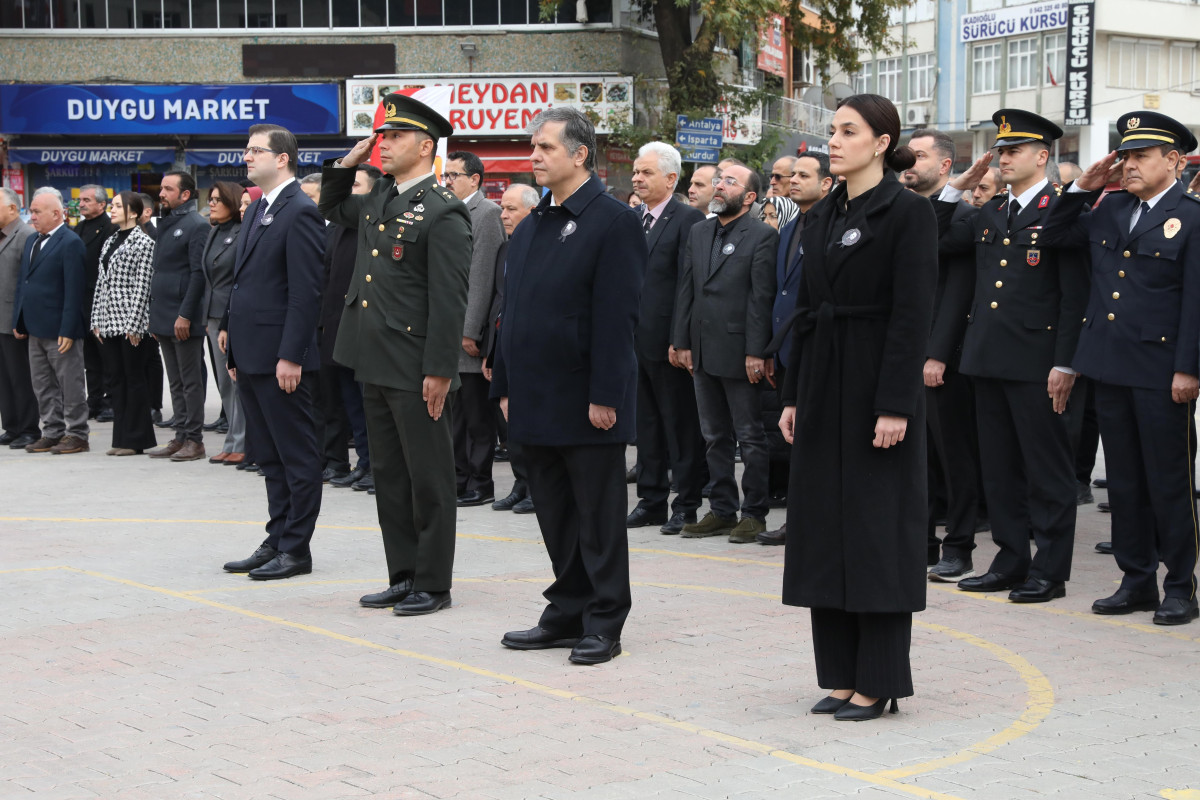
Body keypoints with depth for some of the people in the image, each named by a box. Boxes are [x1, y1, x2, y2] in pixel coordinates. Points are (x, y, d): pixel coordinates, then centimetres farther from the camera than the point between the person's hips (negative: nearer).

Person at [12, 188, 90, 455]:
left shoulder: (70, 243, -13)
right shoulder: (31, 241, 14)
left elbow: (74, 290, -17)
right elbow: (22, 282, 17)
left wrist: (67, 331, -20)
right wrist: (18, 321, 11)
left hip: (60, 331, -9)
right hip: (35, 328, 9)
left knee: (71, 385, 1)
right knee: (43, 386, 13)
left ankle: (76, 435, 8)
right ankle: (52, 433, 21)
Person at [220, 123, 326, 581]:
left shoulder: (300, 213, -13)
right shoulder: (257, 210, 16)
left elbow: (306, 292, -18)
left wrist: (290, 356, -21)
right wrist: (234, 349, 17)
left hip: (281, 358, -10)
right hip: (251, 355, 10)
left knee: (297, 457, 0)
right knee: (270, 457, 15)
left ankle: (296, 549, 6)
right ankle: (276, 542, 22)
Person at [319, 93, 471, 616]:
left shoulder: (442, 212, -14)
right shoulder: (379, 198, 12)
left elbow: (448, 300, -17)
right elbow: (333, 210, 33)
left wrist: (438, 371, -19)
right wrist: (346, 164, 15)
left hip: (416, 371, -9)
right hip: (375, 364, 9)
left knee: (428, 479, 2)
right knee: (389, 475, 14)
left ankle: (433, 583, 10)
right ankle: (403, 577, 23)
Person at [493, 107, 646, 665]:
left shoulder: (613, 221, -9)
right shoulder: (531, 227, 15)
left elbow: (617, 316, -15)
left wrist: (604, 395, -19)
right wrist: (506, 385, 13)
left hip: (586, 402, -8)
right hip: (537, 403, 8)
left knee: (598, 518, 1)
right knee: (556, 515, 14)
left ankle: (604, 624, 9)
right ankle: (567, 614, 23)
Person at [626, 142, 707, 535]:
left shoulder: (688, 220, -8)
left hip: (668, 343, -7)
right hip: (636, 341, 7)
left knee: (682, 425, 1)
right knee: (646, 424, 13)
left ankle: (686, 505, 7)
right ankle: (651, 499, 21)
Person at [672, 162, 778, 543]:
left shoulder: (762, 236, -7)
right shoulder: (698, 232, 13)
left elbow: (762, 297, -12)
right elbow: (686, 290, 12)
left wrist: (755, 352, -16)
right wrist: (682, 342, 5)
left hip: (739, 352, -7)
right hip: (703, 353, 7)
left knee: (751, 437, 1)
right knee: (715, 437, 12)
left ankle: (754, 513, 8)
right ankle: (721, 510, 20)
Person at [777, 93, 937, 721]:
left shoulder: (907, 213, -9)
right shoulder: (824, 216, 13)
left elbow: (913, 315, -14)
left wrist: (894, 405, -19)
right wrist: (793, 395, 11)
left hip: (877, 383, -8)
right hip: (824, 385, 8)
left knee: (877, 525, -2)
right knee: (826, 523, 8)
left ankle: (879, 680, 6)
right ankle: (842, 673, 17)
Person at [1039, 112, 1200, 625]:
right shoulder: (1110, 211, 12)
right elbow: (1053, 237, 21)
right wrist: (1083, 188, 8)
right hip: (1110, 368, 6)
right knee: (1124, 480, 12)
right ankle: (1137, 580, 21)